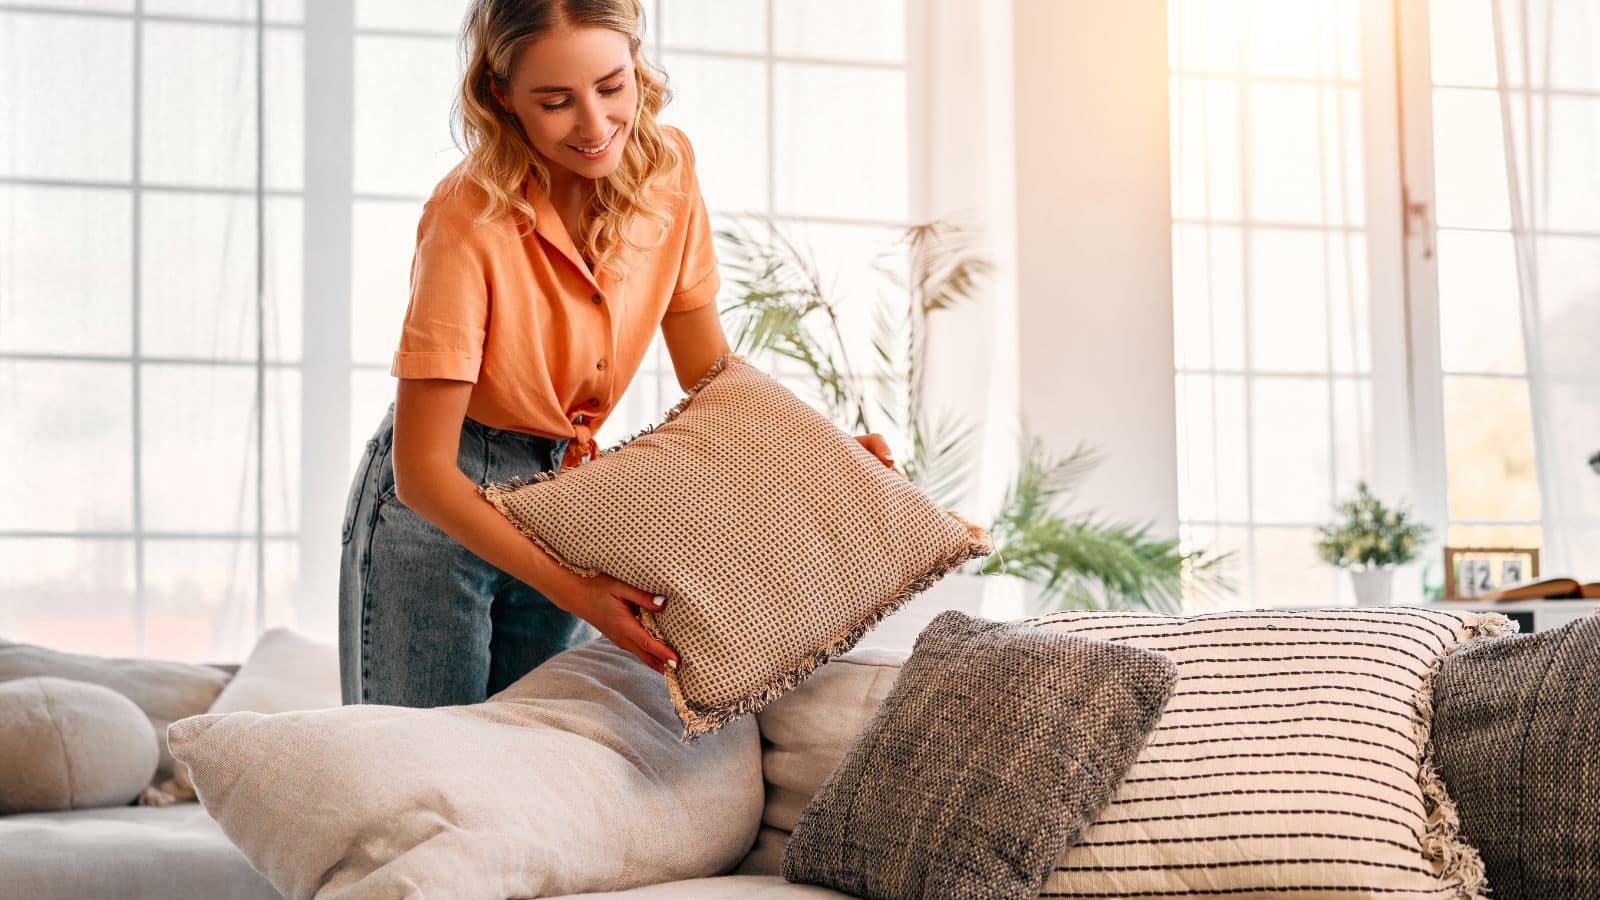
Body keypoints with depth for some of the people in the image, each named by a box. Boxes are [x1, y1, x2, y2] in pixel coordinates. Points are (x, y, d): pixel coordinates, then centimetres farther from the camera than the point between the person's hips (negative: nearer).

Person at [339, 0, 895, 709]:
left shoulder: (666, 166, -10)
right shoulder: (469, 221, -26)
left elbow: (709, 367, 1)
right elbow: (423, 470, -25)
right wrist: (573, 590, -34)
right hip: (440, 508, -5)